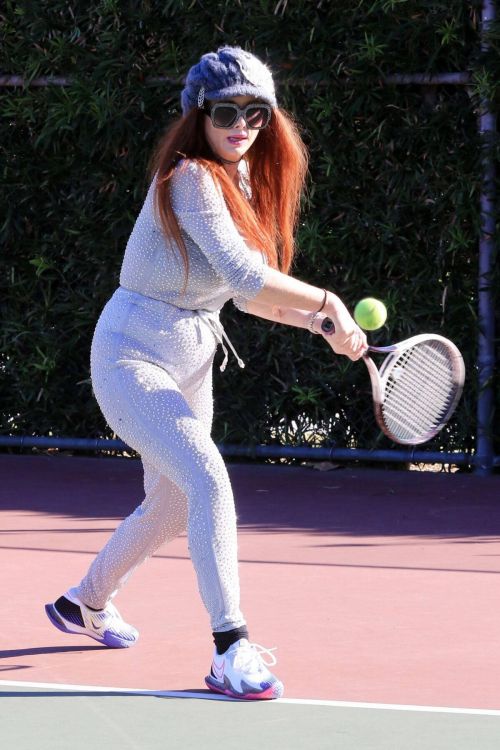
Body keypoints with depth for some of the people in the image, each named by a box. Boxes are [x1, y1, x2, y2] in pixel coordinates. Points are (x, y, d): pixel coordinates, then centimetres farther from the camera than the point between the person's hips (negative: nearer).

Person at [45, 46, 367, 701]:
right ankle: (231, 651, -26)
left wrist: (320, 324, -2)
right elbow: (242, 274, -32)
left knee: (171, 507, 20)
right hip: (133, 356, -9)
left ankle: (86, 603, 46)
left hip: (191, 361, 9)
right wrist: (328, 301, -26)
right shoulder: (191, 178, -22)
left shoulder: (251, 185, 5)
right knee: (208, 479, -26)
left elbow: (245, 293, 12)